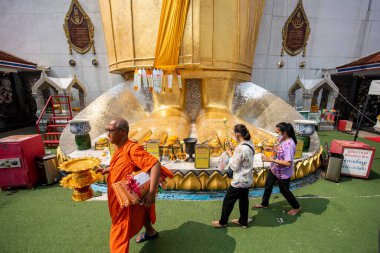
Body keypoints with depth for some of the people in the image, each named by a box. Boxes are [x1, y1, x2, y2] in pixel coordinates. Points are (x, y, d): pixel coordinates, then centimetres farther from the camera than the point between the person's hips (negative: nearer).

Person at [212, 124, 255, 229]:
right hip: (248, 179, 8)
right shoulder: (250, 144, -2)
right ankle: (243, 221, 43)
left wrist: (230, 154, -10)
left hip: (239, 181, -8)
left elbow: (234, 167, -22)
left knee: (228, 201, 12)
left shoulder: (241, 148, -30)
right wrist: (235, 150, 4)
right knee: (244, 200, 24)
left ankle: (222, 222, 33)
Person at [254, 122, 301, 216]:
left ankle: (296, 207, 45)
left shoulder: (289, 145, -32)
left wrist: (271, 160, -34)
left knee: (284, 191, 16)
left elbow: (288, 163, -34)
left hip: (283, 173, -8)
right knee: (268, 186, 22)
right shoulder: (281, 139, -5)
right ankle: (264, 204, 45)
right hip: (274, 169, 8)